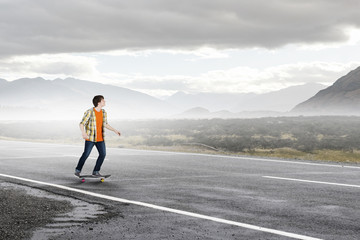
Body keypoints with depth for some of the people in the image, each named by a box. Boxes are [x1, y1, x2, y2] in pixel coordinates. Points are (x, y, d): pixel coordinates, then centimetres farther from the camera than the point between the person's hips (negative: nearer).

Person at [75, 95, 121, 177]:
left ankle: (96, 171, 8)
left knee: (103, 154, -5)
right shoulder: (89, 112, -13)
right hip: (90, 138, -5)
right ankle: (78, 170, 15)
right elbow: (82, 124, -14)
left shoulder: (103, 112, 6)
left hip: (100, 139, 5)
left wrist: (114, 130, 19)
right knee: (86, 154, -5)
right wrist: (83, 133, -32)